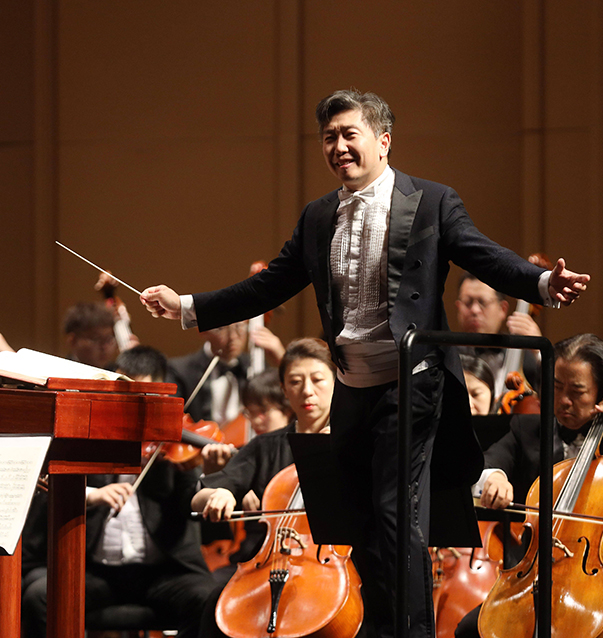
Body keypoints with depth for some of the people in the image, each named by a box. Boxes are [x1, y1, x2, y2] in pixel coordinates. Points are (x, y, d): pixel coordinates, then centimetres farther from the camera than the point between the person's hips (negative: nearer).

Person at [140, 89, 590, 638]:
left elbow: (489, 259, -12)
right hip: (351, 392, 6)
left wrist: (542, 284, -32)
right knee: (365, 529, 11)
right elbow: (268, 287, 15)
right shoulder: (318, 218, 11)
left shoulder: (431, 203, -4)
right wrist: (187, 308, 12)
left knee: (398, 519, -15)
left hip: (408, 387, -6)